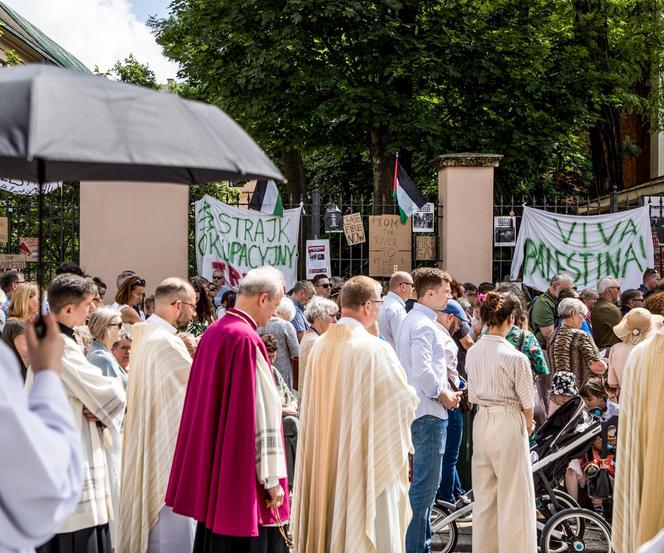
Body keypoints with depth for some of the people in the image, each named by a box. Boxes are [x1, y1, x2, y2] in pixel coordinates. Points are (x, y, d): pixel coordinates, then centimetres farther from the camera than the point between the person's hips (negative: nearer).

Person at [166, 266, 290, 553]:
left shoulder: (212, 332, 7)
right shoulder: (247, 340, -19)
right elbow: (261, 412, -20)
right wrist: (271, 479, -17)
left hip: (210, 465, 9)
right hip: (243, 473, -9)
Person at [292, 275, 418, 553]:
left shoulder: (321, 345, -2)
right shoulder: (375, 348, -18)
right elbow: (406, 402, -10)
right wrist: (410, 396, 11)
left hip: (326, 452, 6)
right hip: (367, 454, -6)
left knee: (331, 522, 17)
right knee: (368, 523, 5)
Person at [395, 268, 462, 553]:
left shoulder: (411, 320, 16)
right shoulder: (424, 325, -16)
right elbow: (422, 370, -25)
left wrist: (446, 391, 13)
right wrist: (443, 394, -11)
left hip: (420, 410, 11)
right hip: (429, 412, -11)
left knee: (424, 482, 17)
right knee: (425, 484, -7)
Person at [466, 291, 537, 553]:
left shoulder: (472, 353, 0)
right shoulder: (515, 357, -18)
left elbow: (472, 394, 7)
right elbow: (527, 402, -10)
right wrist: (528, 424, 9)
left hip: (481, 421, 6)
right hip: (508, 423, -6)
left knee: (483, 493, 16)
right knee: (513, 494, 5)